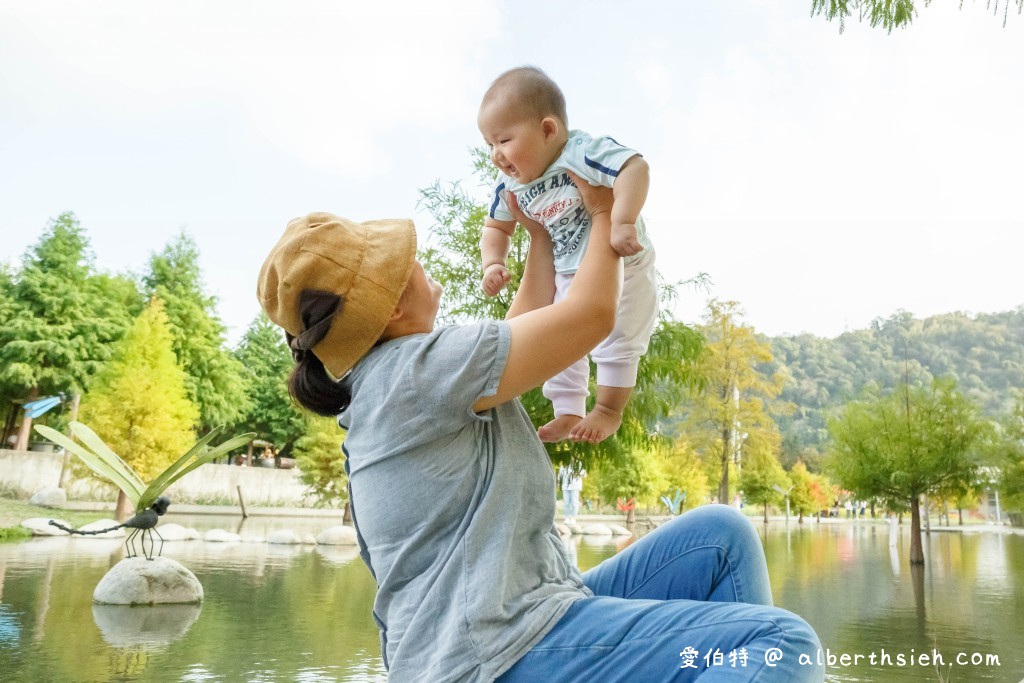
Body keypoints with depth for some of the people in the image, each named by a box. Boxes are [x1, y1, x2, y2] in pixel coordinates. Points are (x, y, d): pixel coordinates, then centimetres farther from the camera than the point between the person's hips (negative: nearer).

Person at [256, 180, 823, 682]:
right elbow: (592, 313, -10)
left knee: (720, 533, 11)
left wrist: (541, 242, 33)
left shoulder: (381, 382, 15)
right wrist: (603, 213, 8)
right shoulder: (419, 368, -16)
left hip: (506, 619, 10)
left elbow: (516, 337, 25)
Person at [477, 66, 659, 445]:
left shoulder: (583, 153, -30)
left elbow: (635, 168, -41)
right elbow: (496, 227, 5)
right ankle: (568, 414, 28)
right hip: (566, 277, 7)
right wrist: (493, 264, -12)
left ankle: (608, 411, 25)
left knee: (615, 341, 3)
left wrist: (623, 223, -50)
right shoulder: (509, 185, -9)